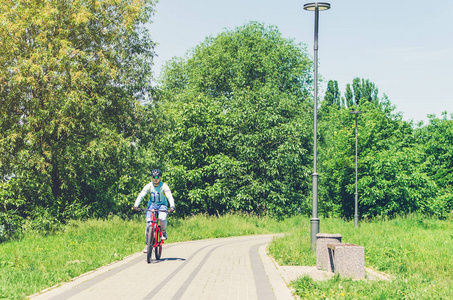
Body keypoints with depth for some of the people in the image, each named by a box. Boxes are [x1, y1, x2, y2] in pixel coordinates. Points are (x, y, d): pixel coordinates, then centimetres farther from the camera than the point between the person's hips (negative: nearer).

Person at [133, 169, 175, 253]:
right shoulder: (149, 186, -7)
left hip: (162, 205, -2)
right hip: (152, 205, 2)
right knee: (148, 223, -12)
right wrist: (136, 205, -31)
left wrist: (172, 206, -37)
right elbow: (141, 195, -15)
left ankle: (164, 231, -1)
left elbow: (170, 196, -20)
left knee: (162, 218, -32)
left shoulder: (164, 186, -11)